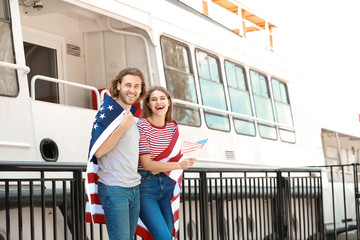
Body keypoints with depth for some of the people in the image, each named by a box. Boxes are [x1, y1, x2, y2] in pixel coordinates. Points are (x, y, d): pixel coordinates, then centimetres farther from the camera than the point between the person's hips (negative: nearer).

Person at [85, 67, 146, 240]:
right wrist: (124, 126, -19)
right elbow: (98, 151, -19)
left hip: (134, 188, 8)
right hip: (114, 189, -8)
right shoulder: (108, 112, -10)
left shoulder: (133, 115, 15)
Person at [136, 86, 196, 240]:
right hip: (146, 187, -6)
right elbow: (146, 164, -14)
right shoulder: (143, 126, -9)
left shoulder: (173, 127, 9)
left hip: (167, 186, 6)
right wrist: (180, 165, -20)